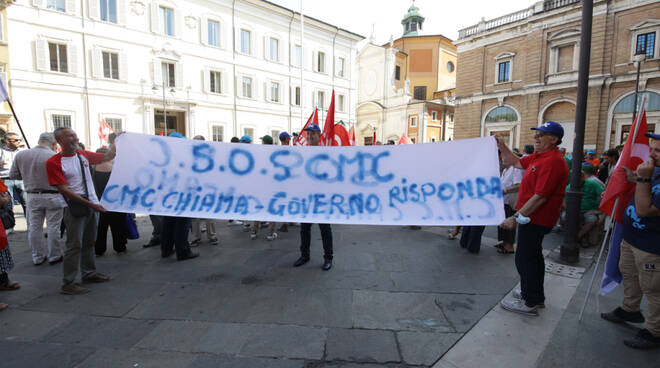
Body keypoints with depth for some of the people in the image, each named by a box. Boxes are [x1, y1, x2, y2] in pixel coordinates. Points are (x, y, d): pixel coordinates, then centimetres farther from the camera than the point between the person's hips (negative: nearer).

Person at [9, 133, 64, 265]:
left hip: (32, 196, 4)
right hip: (53, 196, -4)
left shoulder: (20, 155, -2)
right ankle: (54, 256, 17)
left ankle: (38, 257, 24)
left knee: (34, 227, 14)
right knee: (53, 227, 6)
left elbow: (13, 175, 6)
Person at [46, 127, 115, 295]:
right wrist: (88, 203, -19)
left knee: (89, 242, 15)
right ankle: (68, 283, 5)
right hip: (75, 207, -6)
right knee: (75, 245, -4)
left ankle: (89, 273, 28)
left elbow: (107, 157, 18)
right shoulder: (53, 162, -10)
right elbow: (63, 189, -15)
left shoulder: (83, 155, 8)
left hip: (93, 205, 6)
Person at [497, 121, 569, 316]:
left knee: (525, 258, -1)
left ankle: (530, 303, 13)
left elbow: (540, 197, -28)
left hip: (535, 219, -11)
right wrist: (502, 146, 13)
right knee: (533, 256, 22)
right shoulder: (539, 156, 8)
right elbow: (518, 162, 24)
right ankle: (537, 296, 38)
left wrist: (516, 217, -25)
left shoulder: (552, 162, -24)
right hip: (535, 217, 11)